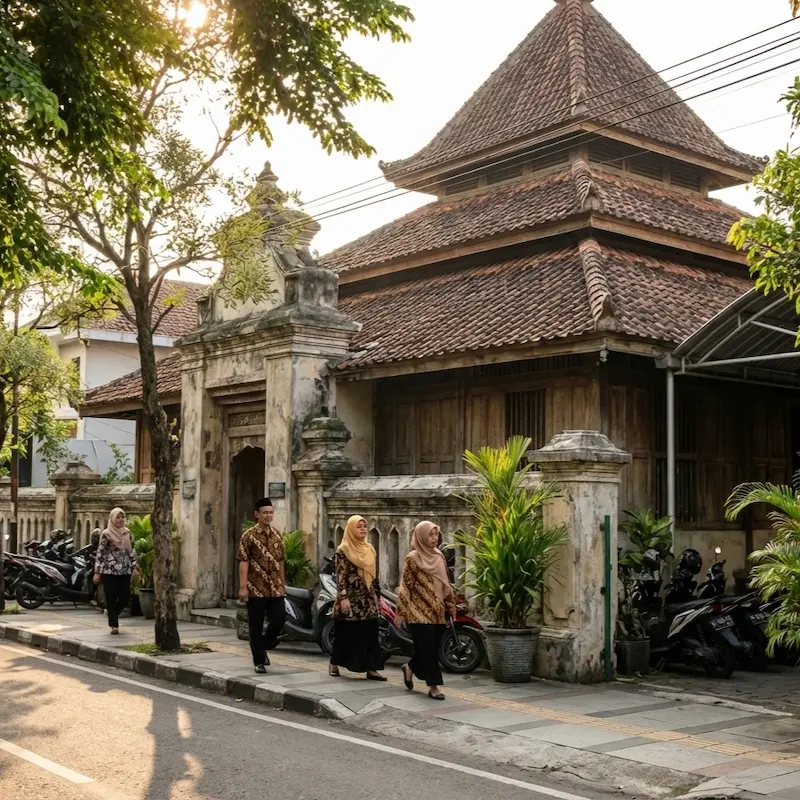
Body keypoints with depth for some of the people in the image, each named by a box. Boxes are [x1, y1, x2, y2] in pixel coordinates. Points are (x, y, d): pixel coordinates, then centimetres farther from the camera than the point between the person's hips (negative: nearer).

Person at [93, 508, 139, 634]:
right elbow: (99, 553, -5)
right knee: (111, 598, -3)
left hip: (125, 571, 4)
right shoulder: (106, 534, -5)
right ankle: (114, 624, 5)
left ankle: (112, 616, 29)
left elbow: (132, 551, 14)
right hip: (109, 571, -4)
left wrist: (135, 567, 6)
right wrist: (97, 572, -9)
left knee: (125, 598, 2)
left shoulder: (127, 533, 9)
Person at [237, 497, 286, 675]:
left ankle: (264, 647, 26)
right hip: (256, 588, -5)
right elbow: (243, 562, -11)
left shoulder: (277, 534, 10)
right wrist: (243, 587, -18)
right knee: (256, 627, 1)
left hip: (275, 588, 5)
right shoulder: (249, 535, -6)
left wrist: (283, 583, 15)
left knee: (279, 620, 0)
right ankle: (259, 661, 10)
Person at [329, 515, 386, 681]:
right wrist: (343, 597, -19)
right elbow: (340, 576, -12)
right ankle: (334, 664, 19)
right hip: (351, 597, -5)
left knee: (370, 634, 0)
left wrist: (377, 596, 14)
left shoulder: (370, 549, 13)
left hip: (368, 599, 5)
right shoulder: (343, 550, -6)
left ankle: (371, 669, 0)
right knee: (345, 633, 2)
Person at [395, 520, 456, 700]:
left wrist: (451, 605, 14)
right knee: (428, 649, -7)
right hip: (419, 611, -6)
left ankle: (410, 668, 34)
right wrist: (401, 611, -13)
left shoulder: (440, 556, 11)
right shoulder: (412, 558, -7)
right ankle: (433, 686, 0)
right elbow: (405, 586, -9)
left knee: (432, 648, 10)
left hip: (438, 611, 6)